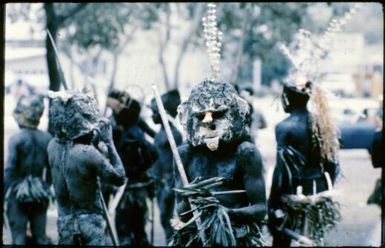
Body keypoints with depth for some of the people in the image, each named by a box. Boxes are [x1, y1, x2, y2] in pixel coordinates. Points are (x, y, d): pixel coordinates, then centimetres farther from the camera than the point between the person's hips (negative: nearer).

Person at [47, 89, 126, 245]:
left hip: (64, 222, 7)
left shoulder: (53, 146, -2)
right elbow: (120, 178, -12)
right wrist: (109, 142, -10)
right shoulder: (87, 153, -23)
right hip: (90, 224, -7)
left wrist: (95, 141, 1)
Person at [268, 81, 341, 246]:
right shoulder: (321, 123, 3)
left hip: (294, 195, -5)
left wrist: (273, 205, -12)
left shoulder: (284, 127, -14)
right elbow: (333, 165, 7)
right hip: (319, 194, 5)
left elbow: (282, 169, -16)